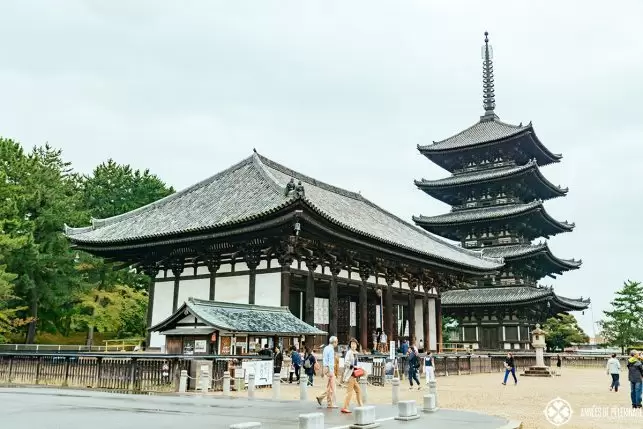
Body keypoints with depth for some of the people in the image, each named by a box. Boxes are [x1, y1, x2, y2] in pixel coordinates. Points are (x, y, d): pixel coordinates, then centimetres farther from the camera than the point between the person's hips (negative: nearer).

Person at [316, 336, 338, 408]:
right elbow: (330, 361, -19)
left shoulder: (326, 348, 16)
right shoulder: (331, 349, -13)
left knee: (329, 386, 10)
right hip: (329, 368, -9)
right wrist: (331, 371, -21)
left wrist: (322, 371, 24)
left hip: (325, 368, 9)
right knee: (332, 386, -3)